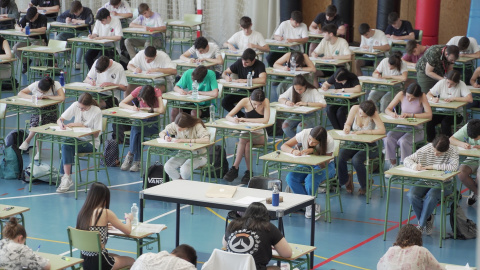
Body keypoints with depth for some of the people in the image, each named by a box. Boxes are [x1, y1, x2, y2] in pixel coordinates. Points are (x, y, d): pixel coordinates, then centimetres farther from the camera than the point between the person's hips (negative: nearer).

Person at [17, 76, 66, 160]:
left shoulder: (56, 85, -18)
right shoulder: (35, 85, -13)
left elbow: (62, 98, -31)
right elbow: (20, 93, -8)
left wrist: (46, 96, -27)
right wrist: (31, 97, -27)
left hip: (51, 109, -2)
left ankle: (27, 141, -7)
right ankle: (38, 151, -17)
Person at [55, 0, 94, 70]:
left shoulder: (87, 11, -13)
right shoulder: (70, 11, 0)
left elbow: (91, 21, -33)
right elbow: (58, 18, 5)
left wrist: (77, 21, -24)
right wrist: (65, 20, -19)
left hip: (84, 31, -5)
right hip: (72, 32, 5)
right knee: (58, 37, -18)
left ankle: (78, 63, -34)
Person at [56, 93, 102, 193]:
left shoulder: (97, 112, -14)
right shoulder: (75, 105, -2)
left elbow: (96, 134, -15)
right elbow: (59, 120, 2)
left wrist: (81, 126, -20)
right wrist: (61, 124, -21)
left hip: (91, 143, -5)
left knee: (67, 147, -30)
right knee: (65, 146, -30)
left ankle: (66, 178, -25)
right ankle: (67, 178, -29)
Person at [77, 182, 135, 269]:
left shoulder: (82, 212, 2)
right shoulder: (105, 213, -14)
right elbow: (127, 231, -5)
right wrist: (128, 218, 14)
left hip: (84, 260, 6)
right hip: (98, 262, -6)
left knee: (116, 256, 34)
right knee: (131, 261, 21)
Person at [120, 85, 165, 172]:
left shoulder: (157, 92, -20)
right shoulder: (138, 90, -11)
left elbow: (162, 110, -34)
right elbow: (121, 104, -6)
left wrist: (147, 108, -24)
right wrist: (131, 107, -26)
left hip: (154, 123, -3)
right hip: (142, 119, 3)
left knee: (136, 129, -31)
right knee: (137, 133, -31)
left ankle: (130, 155, -17)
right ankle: (137, 161, -23)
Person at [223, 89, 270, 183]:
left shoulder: (266, 102, -14)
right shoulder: (245, 101, -9)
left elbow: (265, 120, -27)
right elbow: (228, 116, -9)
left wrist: (246, 119, -26)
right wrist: (233, 119, -35)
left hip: (260, 135, -2)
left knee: (243, 140, -32)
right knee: (247, 144, -34)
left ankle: (235, 168, -22)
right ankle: (249, 171, -26)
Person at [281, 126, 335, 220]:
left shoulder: (329, 142, -26)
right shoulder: (304, 134, -20)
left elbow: (324, 164, -24)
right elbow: (284, 146, -13)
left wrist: (313, 151, -35)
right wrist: (293, 151, -34)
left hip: (325, 166, -4)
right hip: (307, 164, 4)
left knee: (310, 180, -36)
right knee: (291, 178, -26)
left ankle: (310, 205, -7)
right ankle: (312, 205, -17)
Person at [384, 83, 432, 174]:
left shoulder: (422, 97, -11)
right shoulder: (401, 95, -3)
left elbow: (429, 115, -21)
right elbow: (387, 109, 3)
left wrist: (411, 115, -27)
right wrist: (392, 114, -22)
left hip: (416, 129, -3)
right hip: (401, 127, 3)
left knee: (403, 141, -33)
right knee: (388, 139, -26)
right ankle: (393, 165, -10)